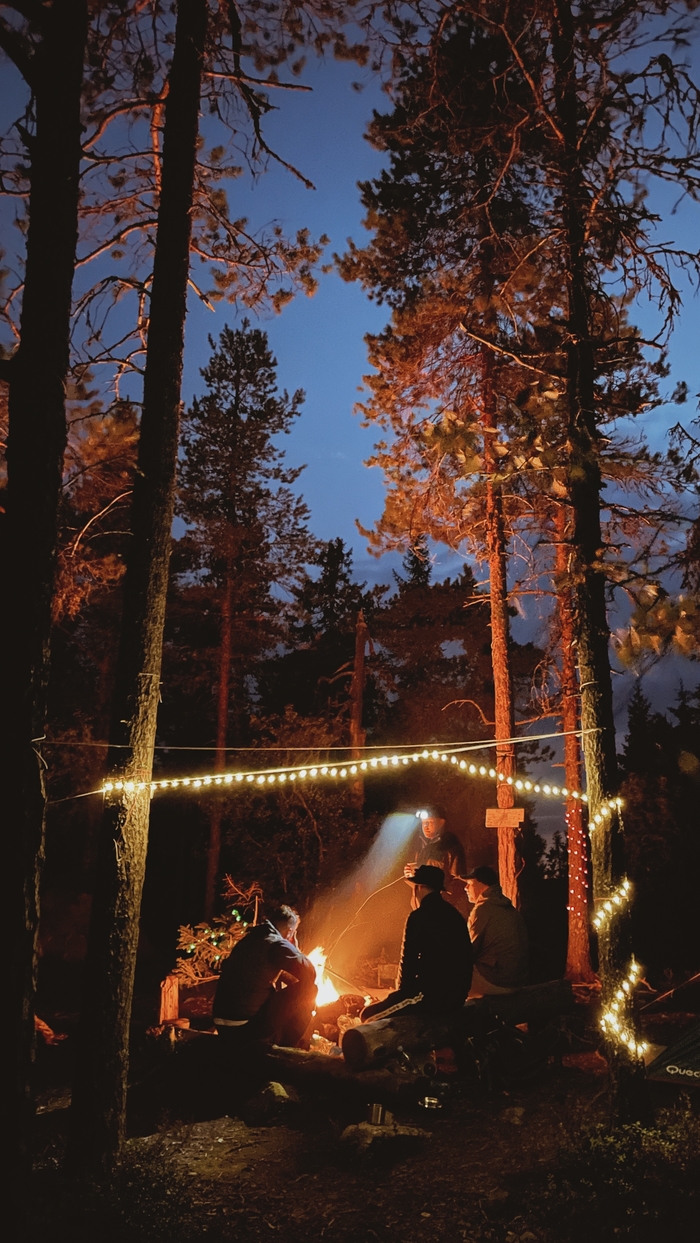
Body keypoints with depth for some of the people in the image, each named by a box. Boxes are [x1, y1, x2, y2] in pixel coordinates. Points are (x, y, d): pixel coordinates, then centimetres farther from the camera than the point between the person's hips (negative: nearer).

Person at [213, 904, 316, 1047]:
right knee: (308, 988, -1)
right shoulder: (277, 944, -12)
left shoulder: (249, 938, 15)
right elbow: (310, 974, -9)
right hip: (248, 1026, -9)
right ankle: (287, 1044, 8)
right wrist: (295, 949, 6)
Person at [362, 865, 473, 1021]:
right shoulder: (455, 915, 11)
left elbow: (408, 962, -11)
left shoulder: (419, 917, -13)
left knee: (369, 1015, -1)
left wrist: (402, 990, 8)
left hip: (431, 1000, -9)